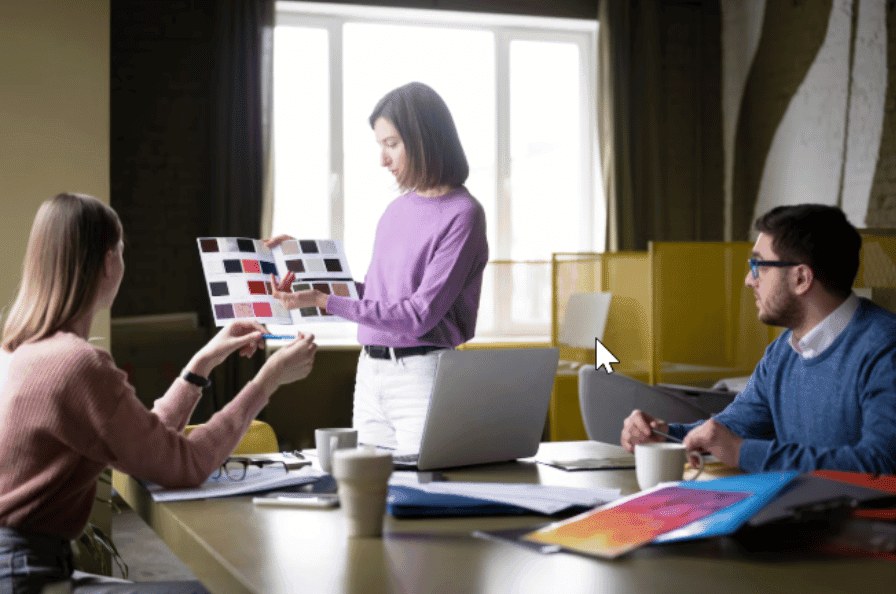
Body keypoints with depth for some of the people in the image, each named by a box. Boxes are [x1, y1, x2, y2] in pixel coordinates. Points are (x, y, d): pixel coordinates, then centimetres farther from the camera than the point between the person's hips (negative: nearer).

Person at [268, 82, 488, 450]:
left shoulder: (462, 215, -11)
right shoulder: (397, 209, 13)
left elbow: (420, 315, -17)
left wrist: (323, 301, -19)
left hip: (424, 376, -7)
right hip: (370, 374, 7)